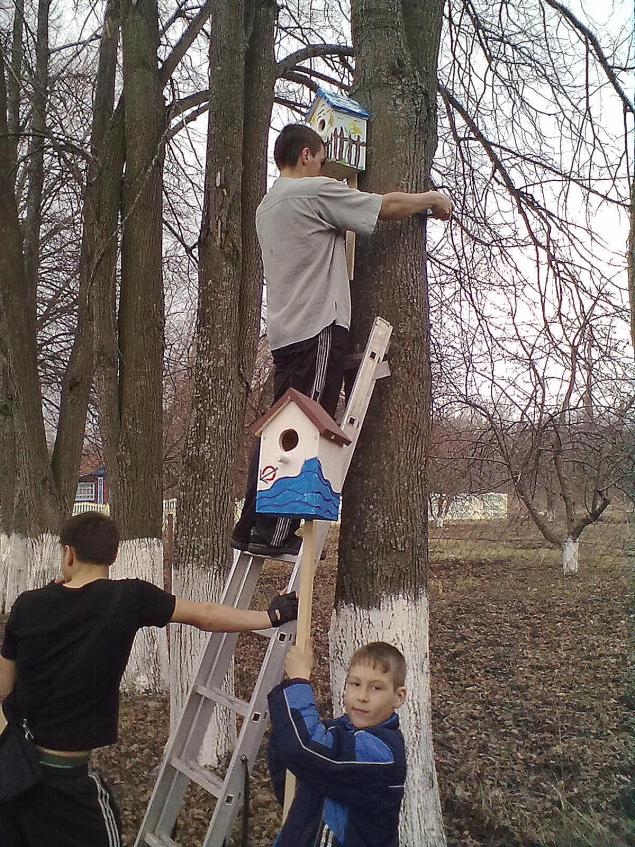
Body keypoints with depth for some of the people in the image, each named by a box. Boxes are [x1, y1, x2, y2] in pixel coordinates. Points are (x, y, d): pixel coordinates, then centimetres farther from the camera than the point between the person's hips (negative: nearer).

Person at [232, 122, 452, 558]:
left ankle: (252, 527, 12)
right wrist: (433, 198, 15)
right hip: (319, 326, -9)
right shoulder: (315, 191, -4)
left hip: (284, 330, 9)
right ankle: (275, 531, -9)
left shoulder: (267, 206, 23)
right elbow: (390, 206, -2)